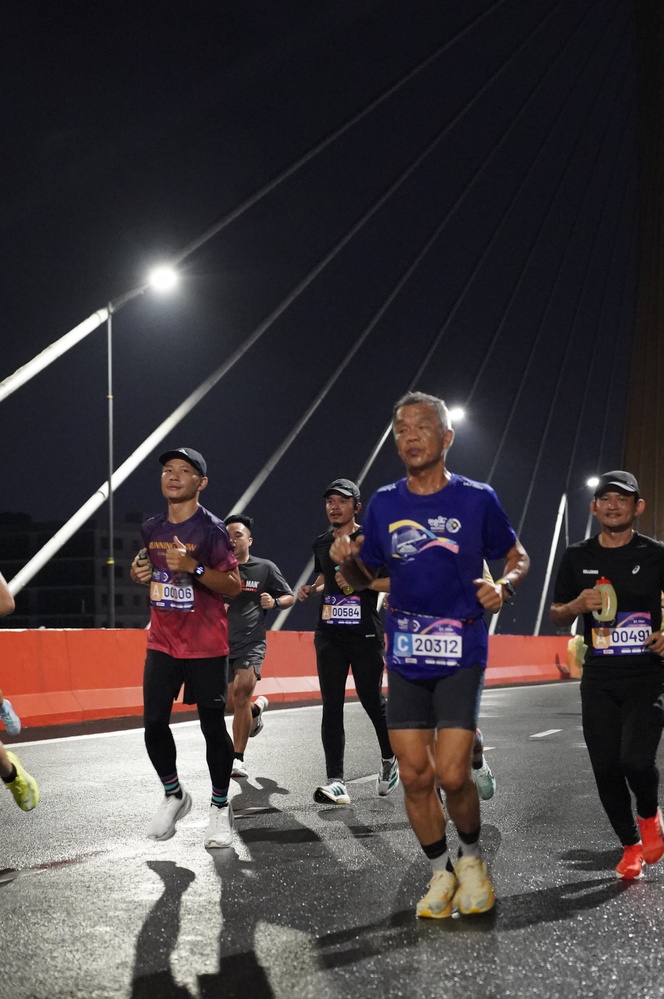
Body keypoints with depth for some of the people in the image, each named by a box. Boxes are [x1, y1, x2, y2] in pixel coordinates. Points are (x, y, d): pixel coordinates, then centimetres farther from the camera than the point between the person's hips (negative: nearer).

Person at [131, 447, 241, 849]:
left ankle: (220, 807, 17)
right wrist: (140, 572, 1)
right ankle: (174, 795, 24)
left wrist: (193, 567, -26)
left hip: (206, 647, -5)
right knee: (154, 723, 2)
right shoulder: (152, 528, 7)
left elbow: (233, 585, -13)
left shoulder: (212, 528, -11)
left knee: (213, 726, 2)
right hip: (162, 644, 5)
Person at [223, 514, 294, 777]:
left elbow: (289, 597, 12)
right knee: (232, 704, 5)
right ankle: (257, 707, 42)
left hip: (252, 642, -3)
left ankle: (238, 758, -12)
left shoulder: (265, 568, 4)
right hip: (223, 644, 3)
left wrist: (274, 602, -9)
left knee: (241, 693, -22)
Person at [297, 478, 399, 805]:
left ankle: (390, 758, 30)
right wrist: (312, 589, 8)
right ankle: (336, 782, -6)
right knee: (331, 704, -3)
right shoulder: (321, 543, 13)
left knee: (371, 700, 1)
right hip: (329, 634, 4)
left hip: (365, 635, -4)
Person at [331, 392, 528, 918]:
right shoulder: (384, 504, 5)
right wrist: (348, 560, -9)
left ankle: (472, 856, 21)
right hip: (405, 657, 3)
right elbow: (364, 578, 14)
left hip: (461, 655, -3)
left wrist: (504, 587, -12)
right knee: (415, 775, 4)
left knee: (452, 775, -8)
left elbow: (517, 556, 9)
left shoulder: (477, 498, -2)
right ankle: (442, 872, 25)